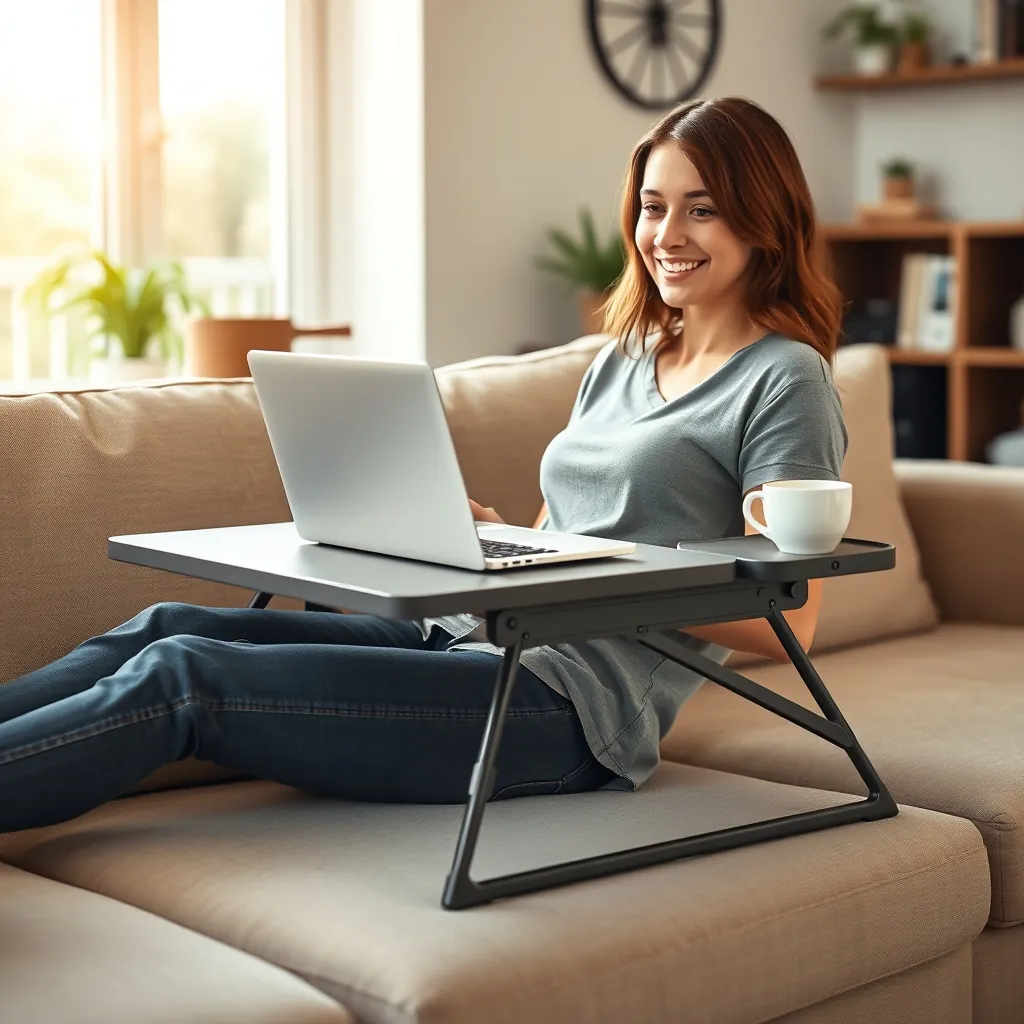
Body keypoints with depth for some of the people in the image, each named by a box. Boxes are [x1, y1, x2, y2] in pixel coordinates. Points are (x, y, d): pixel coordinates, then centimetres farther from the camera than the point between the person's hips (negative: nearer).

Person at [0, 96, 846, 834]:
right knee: (167, 626, -9)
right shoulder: (624, 358, 21)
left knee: (183, 678, -20)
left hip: (574, 701, -8)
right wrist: (492, 539, 1)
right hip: (467, 637, 8)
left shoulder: (784, 380, -2)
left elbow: (787, 624, -11)